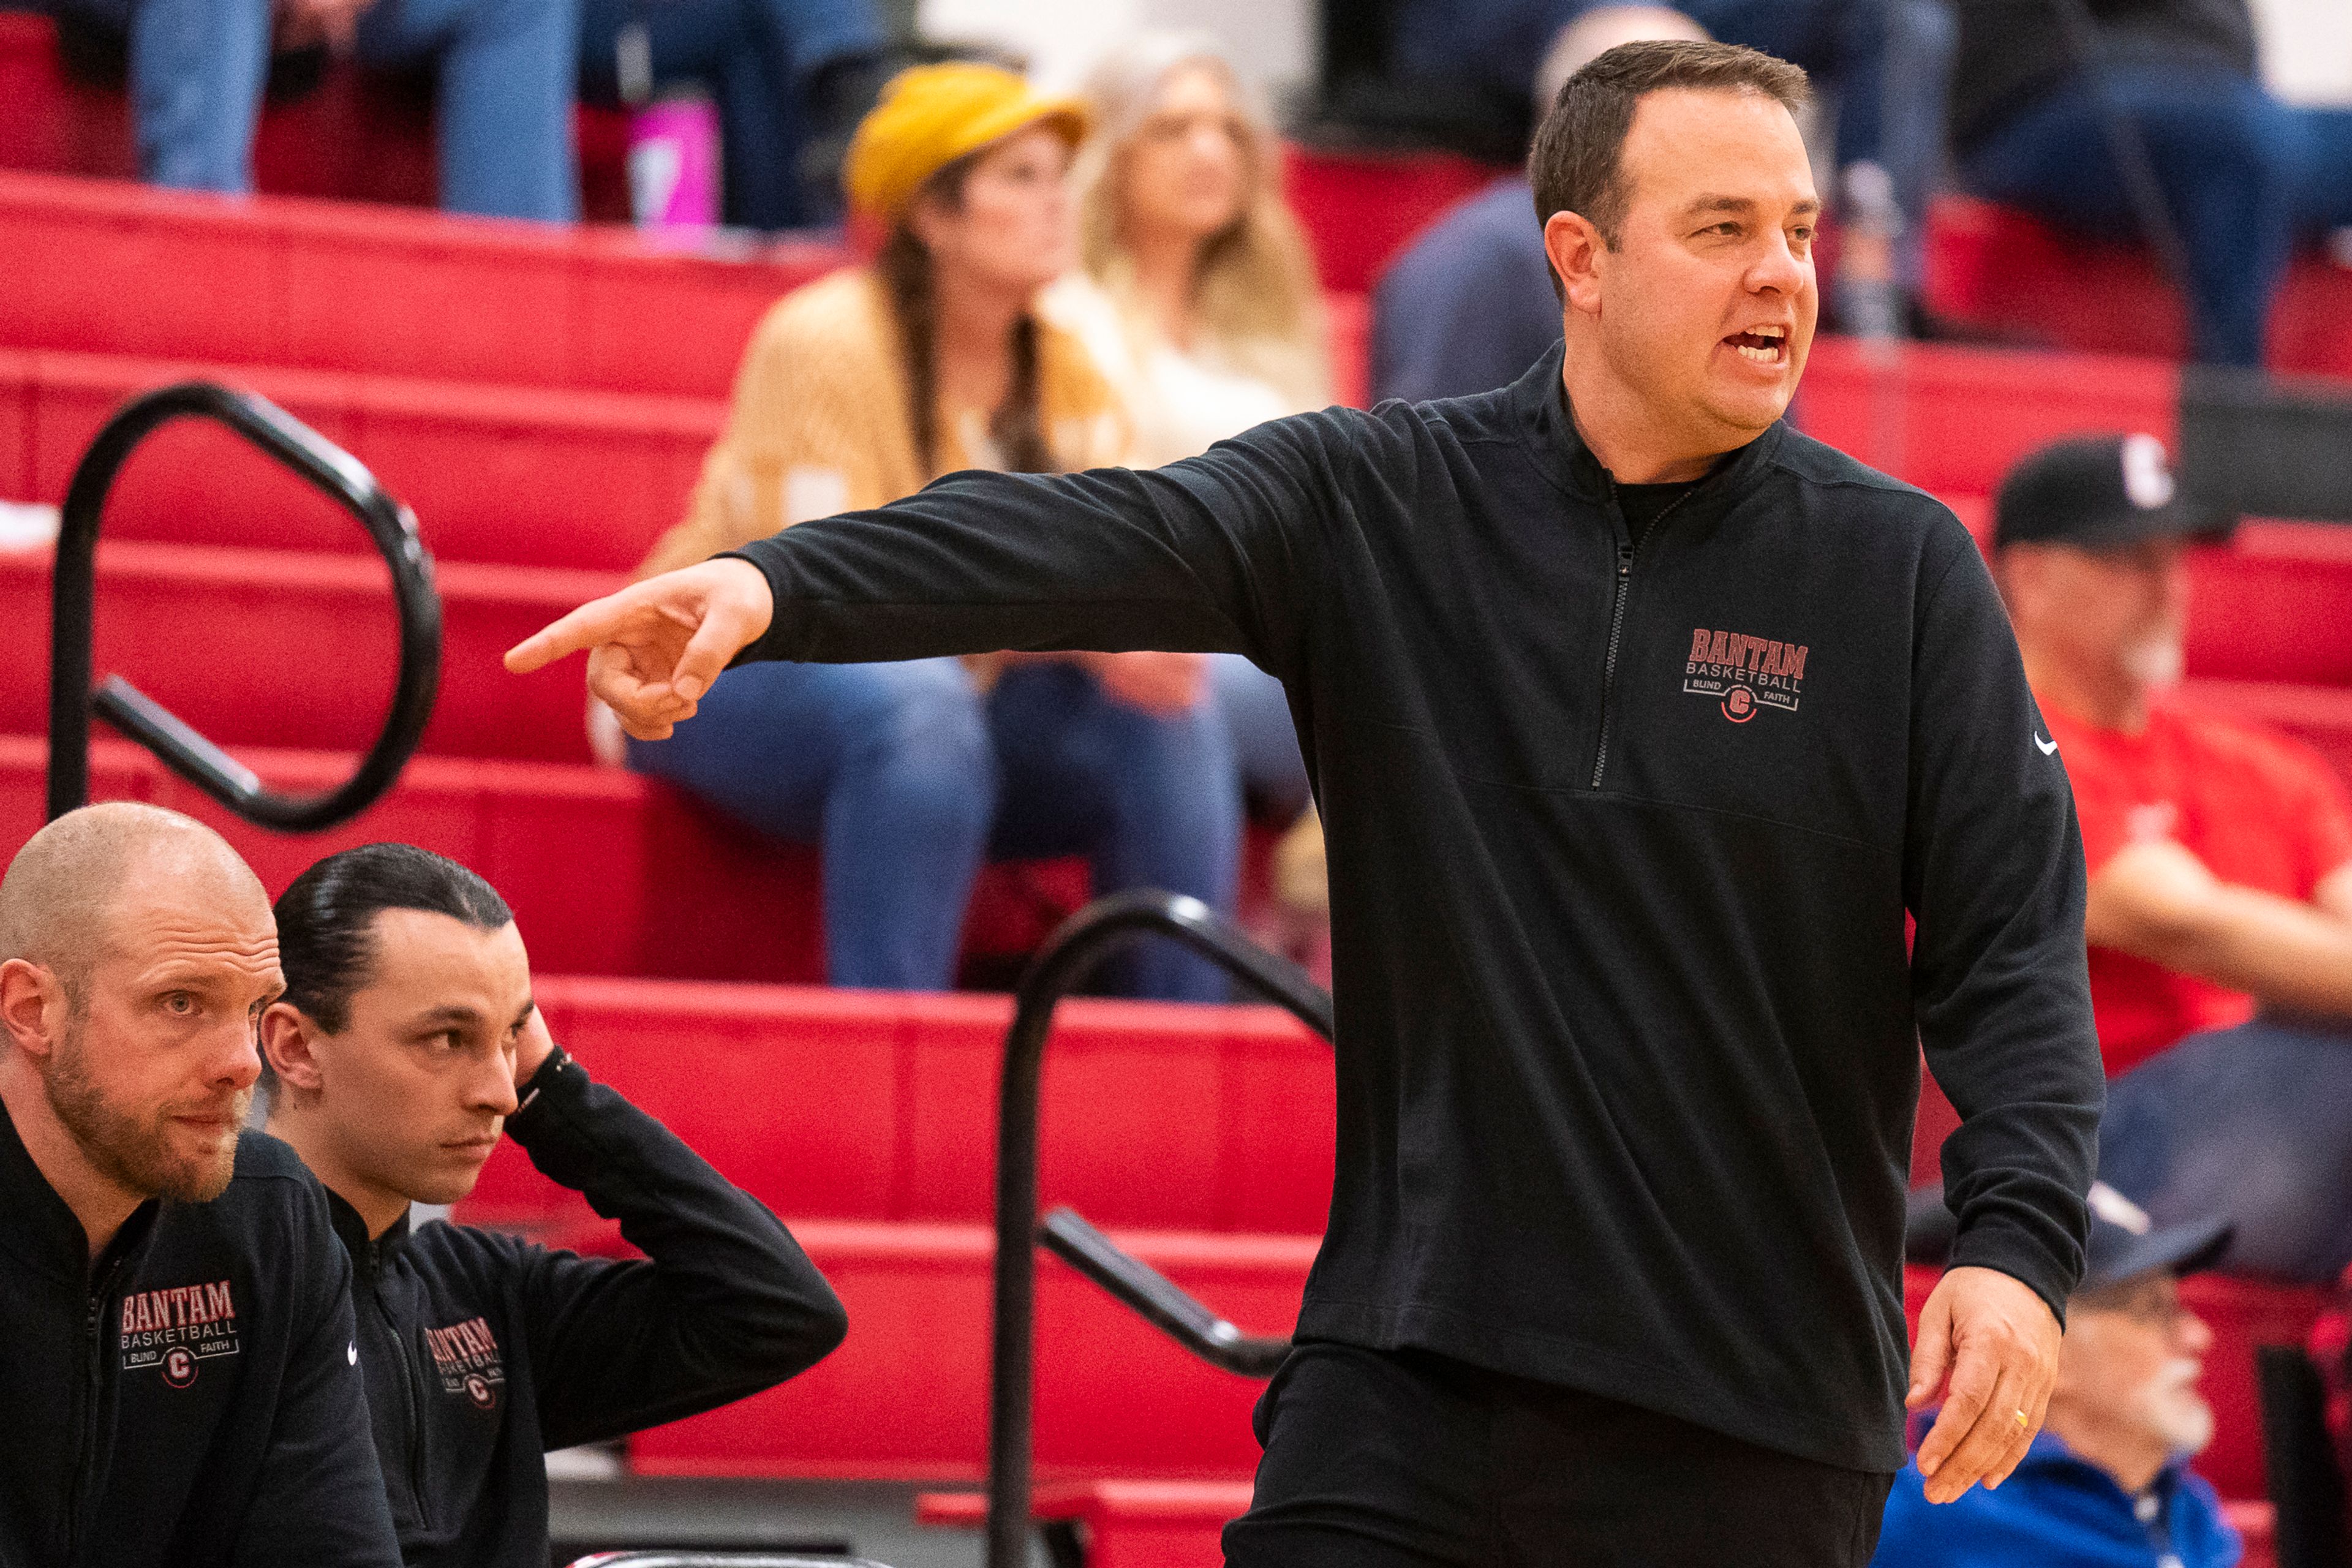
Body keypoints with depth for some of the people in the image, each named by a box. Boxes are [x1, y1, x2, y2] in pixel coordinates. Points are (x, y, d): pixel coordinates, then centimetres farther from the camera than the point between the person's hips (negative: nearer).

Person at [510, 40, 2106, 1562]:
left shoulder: (1899, 568, 1)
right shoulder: (1376, 503, 3)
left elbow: (2012, 942, -3)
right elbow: (1095, 540, -12)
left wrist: (2019, 1241, -19)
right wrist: (771, 583, -29)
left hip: (1754, 1419, -1)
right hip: (1405, 1365, 1)